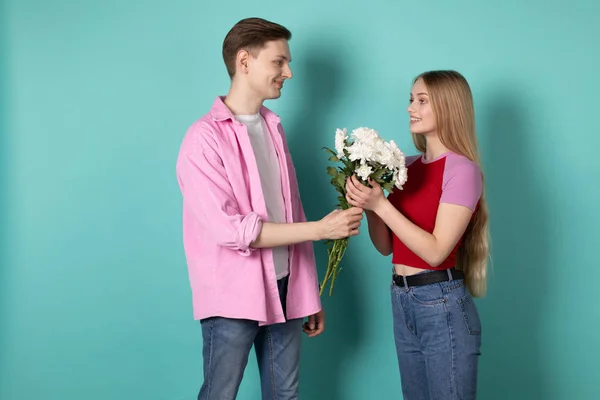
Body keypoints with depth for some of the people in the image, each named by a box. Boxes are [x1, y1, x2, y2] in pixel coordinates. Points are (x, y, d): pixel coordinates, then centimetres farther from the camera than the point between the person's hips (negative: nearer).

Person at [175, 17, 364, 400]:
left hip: (285, 291, 6)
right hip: (233, 298, -6)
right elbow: (229, 228, -18)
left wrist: (311, 296, 11)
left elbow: (292, 215, 12)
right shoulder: (205, 136, -10)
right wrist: (320, 229, -17)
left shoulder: (273, 129, 11)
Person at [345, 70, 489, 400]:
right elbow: (386, 246, 9)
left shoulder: (461, 169, -12)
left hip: (442, 304, -7)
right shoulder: (407, 166, 7)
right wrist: (366, 204, -8)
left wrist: (381, 204, -21)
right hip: (402, 301, 7)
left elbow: (436, 251, -19)